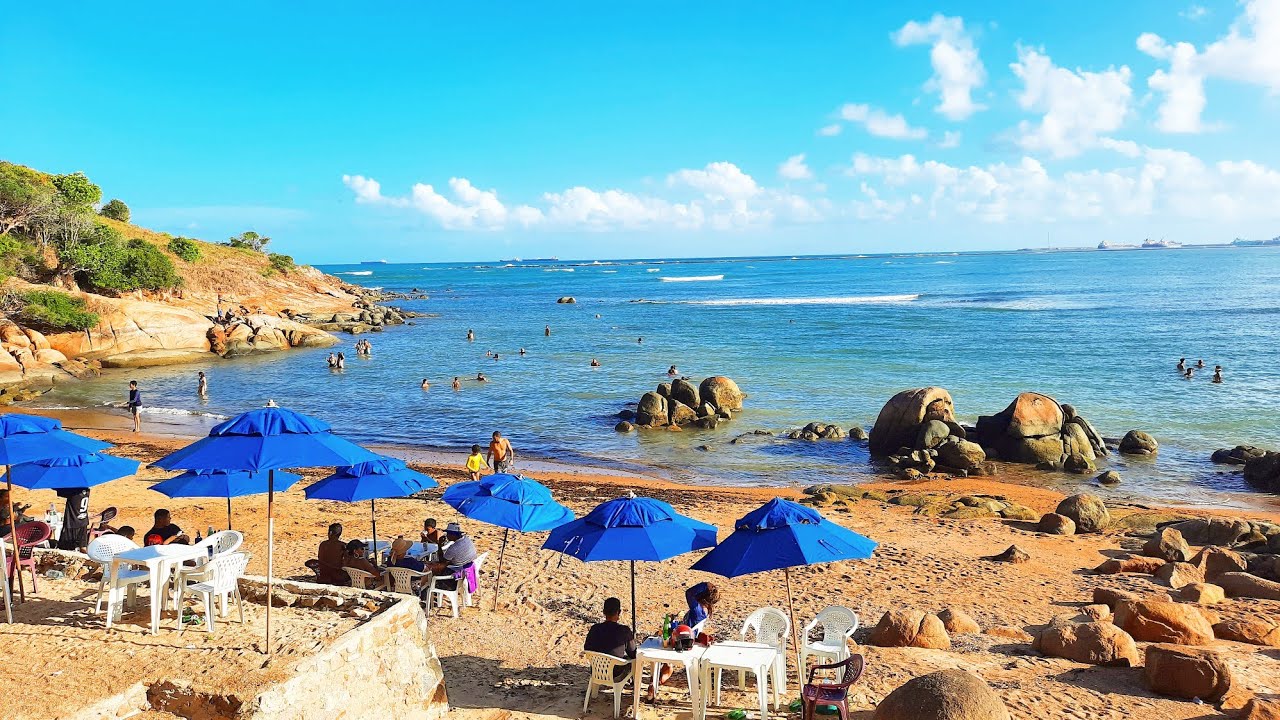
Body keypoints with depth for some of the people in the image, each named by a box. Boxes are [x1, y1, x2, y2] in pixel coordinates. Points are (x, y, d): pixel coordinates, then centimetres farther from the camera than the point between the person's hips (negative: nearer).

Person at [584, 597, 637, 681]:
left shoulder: (595, 629, -14)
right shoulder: (624, 631, -23)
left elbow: (586, 648, 2)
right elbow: (633, 654, -10)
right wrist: (633, 639, 9)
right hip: (616, 676, -4)